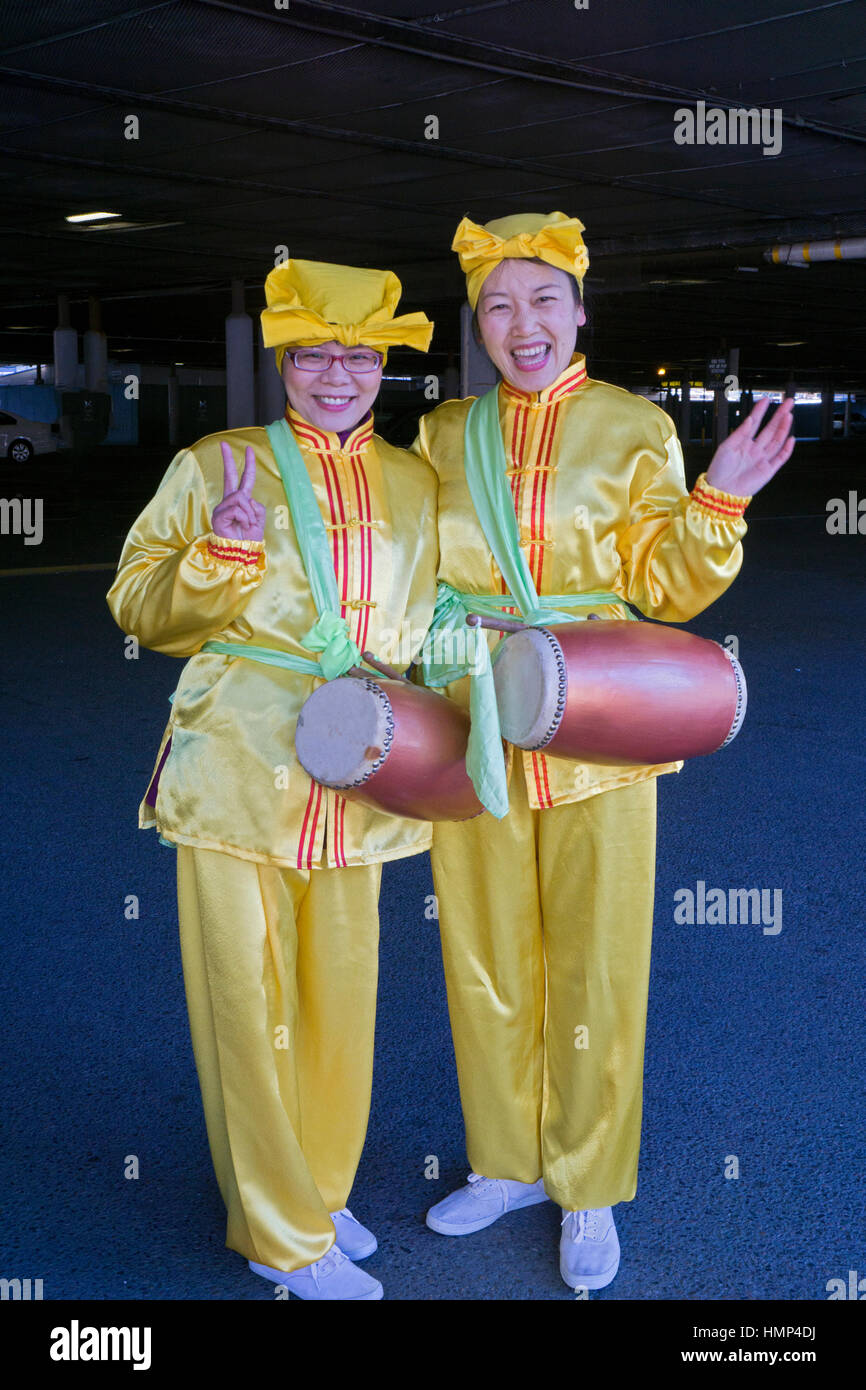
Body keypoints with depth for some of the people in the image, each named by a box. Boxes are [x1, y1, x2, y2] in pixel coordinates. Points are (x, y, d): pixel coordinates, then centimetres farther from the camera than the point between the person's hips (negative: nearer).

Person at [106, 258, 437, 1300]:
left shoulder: (416, 482, 11)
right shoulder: (216, 466, 1)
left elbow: (432, 616, 22)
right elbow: (140, 609, 0)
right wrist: (226, 551, -17)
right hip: (236, 773, -3)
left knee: (339, 997, 12)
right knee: (249, 1003, 3)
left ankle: (318, 1191, 35)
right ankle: (282, 1235, 20)